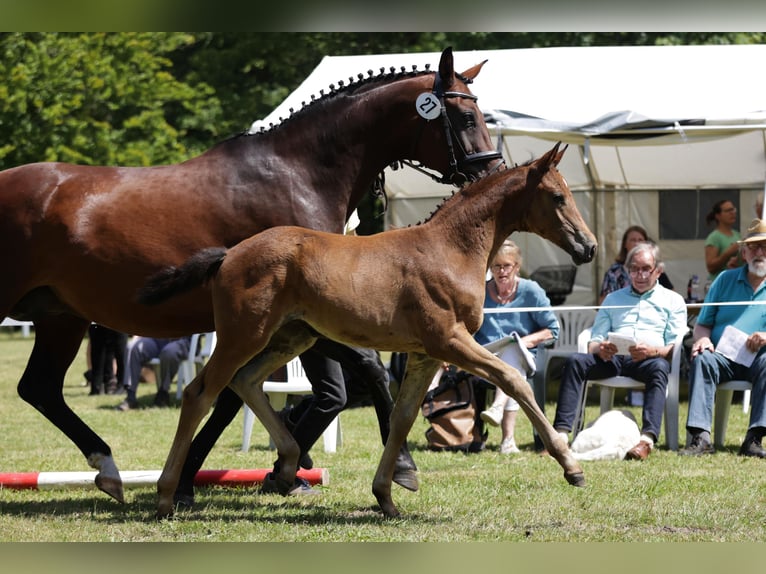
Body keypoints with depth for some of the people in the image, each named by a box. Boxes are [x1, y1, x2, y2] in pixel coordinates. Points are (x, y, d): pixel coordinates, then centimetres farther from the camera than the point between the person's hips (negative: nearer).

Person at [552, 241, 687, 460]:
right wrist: (600, 348, -6)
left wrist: (653, 350, -17)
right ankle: (562, 433, -38)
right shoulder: (613, 299, 31)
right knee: (575, 361, -27)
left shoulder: (672, 300, 20)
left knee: (659, 367, -38)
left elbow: (677, 347, 6)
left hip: (648, 359, -3)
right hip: (612, 358, 3)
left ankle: (647, 439, -54)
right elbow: (594, 341, 21)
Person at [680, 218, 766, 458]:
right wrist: (702, 338, -5)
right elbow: (702, 324, 19)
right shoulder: (725, 280, 20)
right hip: (723, 356, 2)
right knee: (702, 359, -31)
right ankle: (700, 436, -42)